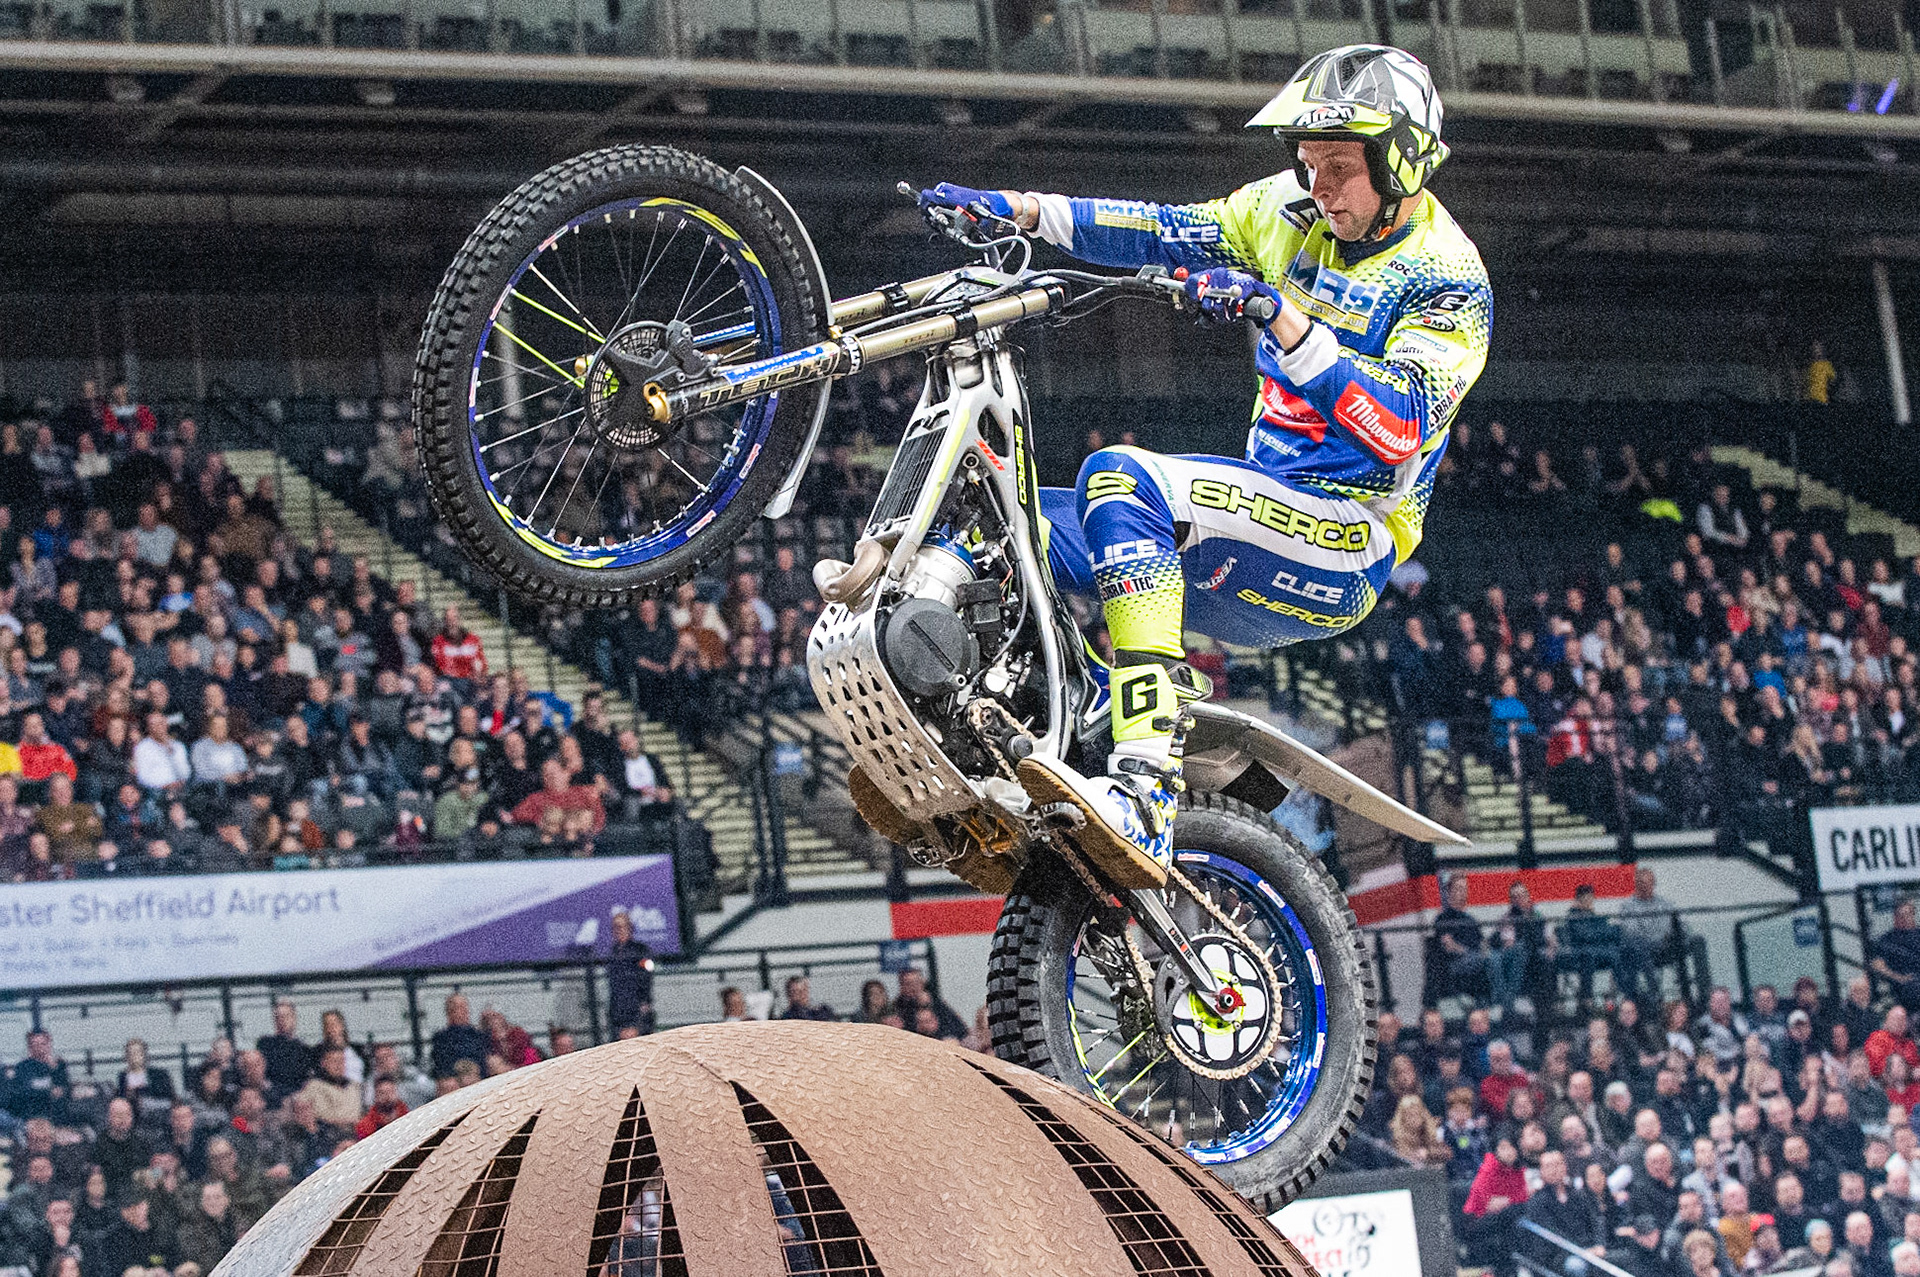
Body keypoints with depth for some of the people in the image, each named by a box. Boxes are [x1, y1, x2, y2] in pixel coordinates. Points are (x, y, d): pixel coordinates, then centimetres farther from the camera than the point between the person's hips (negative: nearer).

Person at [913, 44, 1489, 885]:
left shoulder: (1447, 283, -13)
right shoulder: (1292, 210, 8)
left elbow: (1401, 425, -27)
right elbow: (1166, 233, 12)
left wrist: (1281, 317, -36)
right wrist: (1014, 210, 2)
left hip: (1346, 549, -9)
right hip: (1264, 508, 9)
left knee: (1120, 478, -32)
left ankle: (1145, 802, -44)